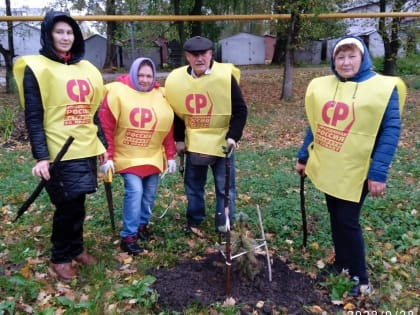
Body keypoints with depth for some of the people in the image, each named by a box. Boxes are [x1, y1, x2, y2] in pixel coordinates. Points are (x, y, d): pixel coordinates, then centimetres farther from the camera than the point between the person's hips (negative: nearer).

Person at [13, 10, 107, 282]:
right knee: (68, 205, 0)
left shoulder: (86, 68, 13)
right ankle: (60, 258, 21)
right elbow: (33, 117, -9)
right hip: (58, 152, -5)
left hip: (85, 149, 5)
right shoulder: (36, 68, -4)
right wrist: (41, 156, -16)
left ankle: (76, 248, 32)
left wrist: (102, 144, 12)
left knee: (77, 203, 13)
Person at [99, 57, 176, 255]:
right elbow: (106, 126, -12)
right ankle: (128, 236, -1)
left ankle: (142, 224, 33)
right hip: (127, 156, -4)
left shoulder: (161, 96, 1)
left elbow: (168, 128, 4)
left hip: (152, 156, 4)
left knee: (149, 193, 10)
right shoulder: (118, 92, -11)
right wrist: (108, 156, -14)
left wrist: (170, 156, 3)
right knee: (134, 191, -14)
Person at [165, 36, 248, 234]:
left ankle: (223, 225, 24)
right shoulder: (176, 79, -4)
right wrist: (179, 139, 5)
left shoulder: (226, 76, -14)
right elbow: (176, 112, 8)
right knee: (193, 186, 16)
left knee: (225, 187, 7)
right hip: (193, 144, 3)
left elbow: (240, 110, -10)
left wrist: (233, 136, -20)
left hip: (221, 143, -3)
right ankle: (194, 221, 36)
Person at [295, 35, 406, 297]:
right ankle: (341, 263, 36)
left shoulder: (383, 87, -10)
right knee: (335, 218, 16)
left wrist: (379, 172, -19)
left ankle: (361, 278, 18)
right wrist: (303, 157, 12)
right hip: (327, 168, 5)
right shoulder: (322, 86, 5)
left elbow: (391, 130, -13)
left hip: (356, 171, -5)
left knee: (348, 221, -1)